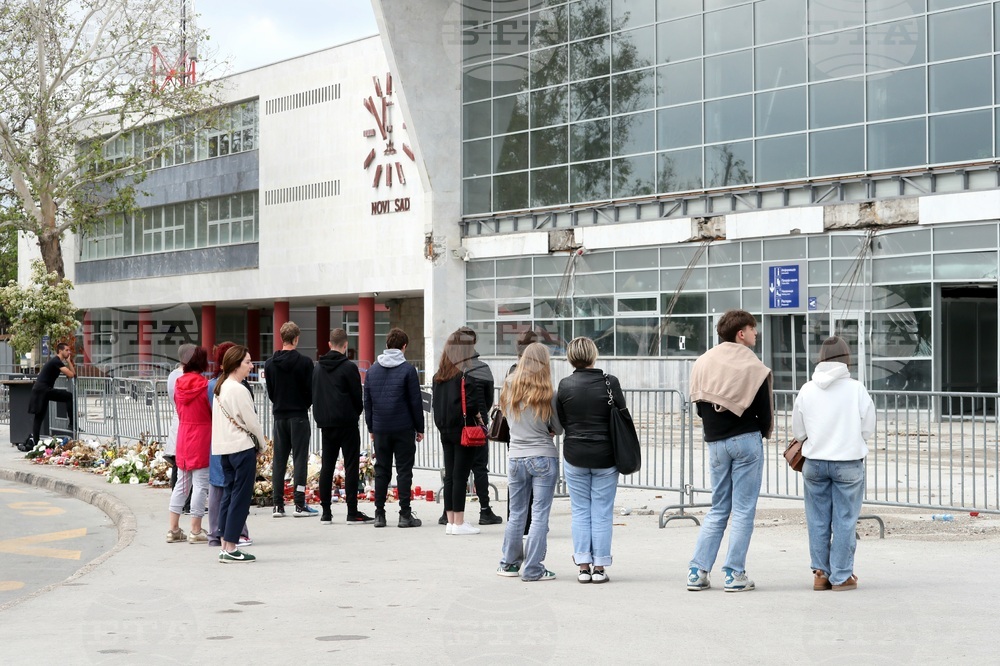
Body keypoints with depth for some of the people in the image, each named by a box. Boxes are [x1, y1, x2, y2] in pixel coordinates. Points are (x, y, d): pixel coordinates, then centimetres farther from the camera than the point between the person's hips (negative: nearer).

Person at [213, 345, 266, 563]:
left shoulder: (220, 387, 12)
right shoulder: (238, 390, -15)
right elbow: (251, 421, -13)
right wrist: (262, 442, 5)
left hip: (223, 447, 9)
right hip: (242, 447, -9)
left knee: (229, 494, 11)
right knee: (241, 496, -4)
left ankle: (225, 546, 11)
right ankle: (231, 548, -4)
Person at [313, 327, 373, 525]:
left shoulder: (318, 368, 10)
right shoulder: (349, 367, -10)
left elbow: (314, 395, 14)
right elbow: (357, 396, -6)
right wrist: (357, 412, 12)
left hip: (326, 423, 6)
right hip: (346, 423, -6)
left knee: (327, 466, 8)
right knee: (351, 466, -3)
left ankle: (326, 513, 7)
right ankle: (352, 513, -5)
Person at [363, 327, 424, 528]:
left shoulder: (372, 369, 7)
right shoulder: (408, 370, -6)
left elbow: (367, 402, 10)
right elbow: (416, 402, -5)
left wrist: (371, 428, 16)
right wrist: (419, 428, 2)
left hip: (380, 429, 4)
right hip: (404, 428, -4)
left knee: (381, 470, 10)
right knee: (404, 470, 1)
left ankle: (379, 514, 9)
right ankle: (405, 515, 0)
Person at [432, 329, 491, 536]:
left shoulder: (439, 375, 8)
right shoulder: (467, 373, -13)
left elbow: (436, 402, 11)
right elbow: (472, 402, -18)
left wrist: (442, 424, 15)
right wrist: (479, 416, -3)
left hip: (445, 430, 7)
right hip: (464, 430, -7)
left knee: (449, 476, 11)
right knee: (460, 476, -3)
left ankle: (450, 521, 14)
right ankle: (459, 523, 0)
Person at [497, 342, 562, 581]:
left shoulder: (509, 389, 0)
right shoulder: (547, 393, -10)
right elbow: (559, 428, -2)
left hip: (515, 458, 4)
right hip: (543, 458, -4)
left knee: (516, 514, 15)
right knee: (540, 515, 0)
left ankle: (509, 563, 24)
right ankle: (533, 569, 0)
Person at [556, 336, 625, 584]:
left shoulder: (565, 385, -5)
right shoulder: (609, 382, -9)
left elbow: (559, 422, 2)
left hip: (574, 455, 1)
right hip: (605, 456, -1)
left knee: (580, 511, 9)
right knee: (602, 512, 5)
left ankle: (583, 566, 8)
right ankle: (600, 566, 6)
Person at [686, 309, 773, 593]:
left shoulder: (702, 363, 5)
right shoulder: (753, 367, -9)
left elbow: (699, 406, 7)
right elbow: (765, 412, -6)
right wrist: (763, 433, 14)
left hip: (715, 443, 5)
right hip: (747, 441, -5)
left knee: (717, 510, 14)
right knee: (744, 510, 2)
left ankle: (697, 572, 7)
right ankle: (735, 574, 1)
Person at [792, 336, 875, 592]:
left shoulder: (806, 390, -3)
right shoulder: (856, 389, -10)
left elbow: (798, 432, 4)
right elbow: (868, 429, -2)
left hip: (814, 462, 2)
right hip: (849, 463, -2)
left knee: (818, 520, 12)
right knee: (844, 520, 4)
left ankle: (820, 573, 16)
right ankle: (841, 577, 8)